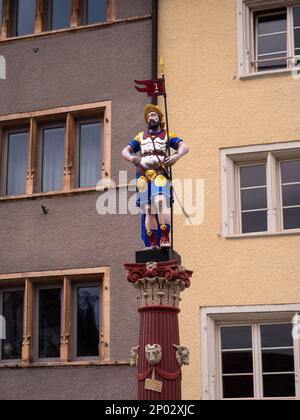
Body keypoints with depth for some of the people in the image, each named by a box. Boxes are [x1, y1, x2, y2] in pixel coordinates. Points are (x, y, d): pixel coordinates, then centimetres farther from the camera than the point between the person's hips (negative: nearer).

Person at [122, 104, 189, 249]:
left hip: (160, 174, -3)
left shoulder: (167, 135, 15)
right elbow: (125, 151, 19)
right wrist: (132, 158, -6)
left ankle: (165, 238, -31)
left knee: (161, 201, -27)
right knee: (148, 210, -4)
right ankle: (153, 243, -3)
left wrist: (176, 156, -20)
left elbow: (185, 147, 2)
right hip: (144, 176, 3)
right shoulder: (141, 137, 23)